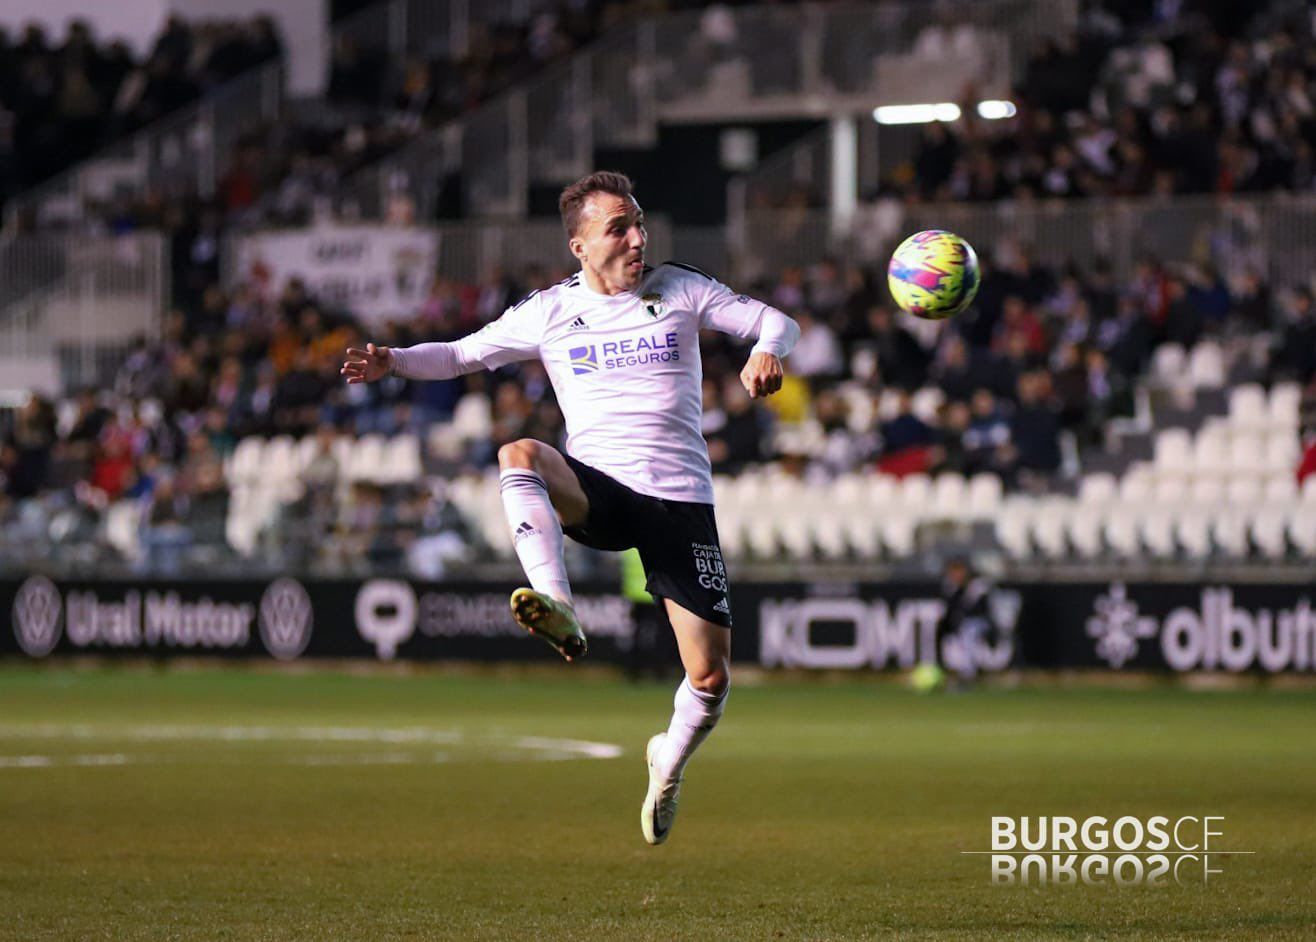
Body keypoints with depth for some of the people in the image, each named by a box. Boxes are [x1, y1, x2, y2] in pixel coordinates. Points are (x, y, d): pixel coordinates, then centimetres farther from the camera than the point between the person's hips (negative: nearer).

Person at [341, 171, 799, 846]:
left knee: (711, 678, -4)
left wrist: (766, 352, -14)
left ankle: (670, 762, 30)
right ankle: (559, 612, -48)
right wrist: (394, 362, -2)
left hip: (681, 499, 0)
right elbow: (464, 355, 16)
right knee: (519, 455, -35)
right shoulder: (549, 312, 7)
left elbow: (774, 322, 10)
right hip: (596, 491, 0)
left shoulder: (680, 291, 7)